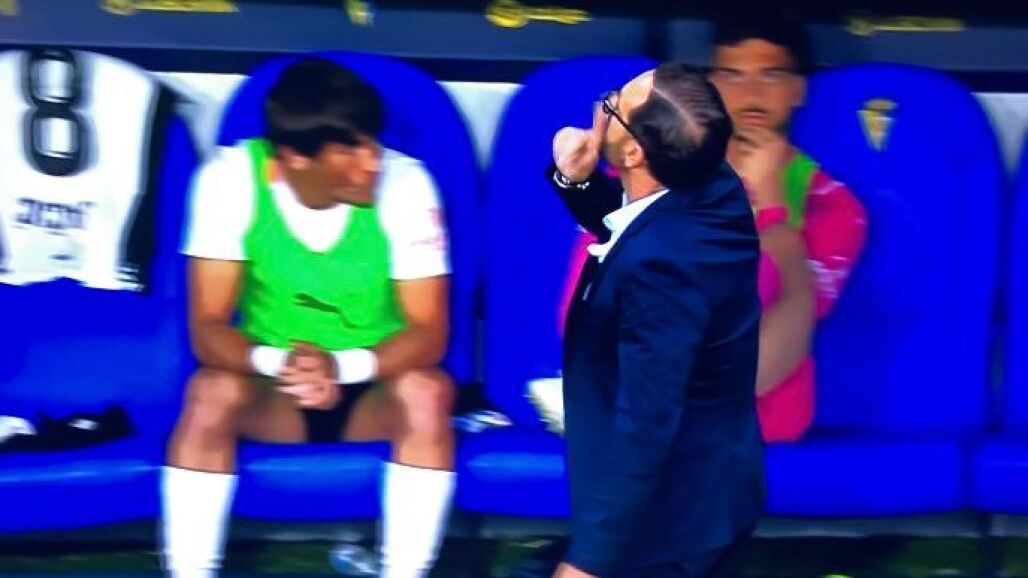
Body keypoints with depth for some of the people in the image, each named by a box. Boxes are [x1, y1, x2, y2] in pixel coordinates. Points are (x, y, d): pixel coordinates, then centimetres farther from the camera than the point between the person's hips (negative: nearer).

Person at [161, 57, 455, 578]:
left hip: (375, 389, 0)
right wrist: (277, 362, -39)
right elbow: (208, 329, -18)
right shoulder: (231, 177, -19)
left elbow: (428, 333, -18)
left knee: (426, 394, -32)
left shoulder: (404, 183, -20)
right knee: (212, 393, -31)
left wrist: (342, 368, -37)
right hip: (272, 389, 0)